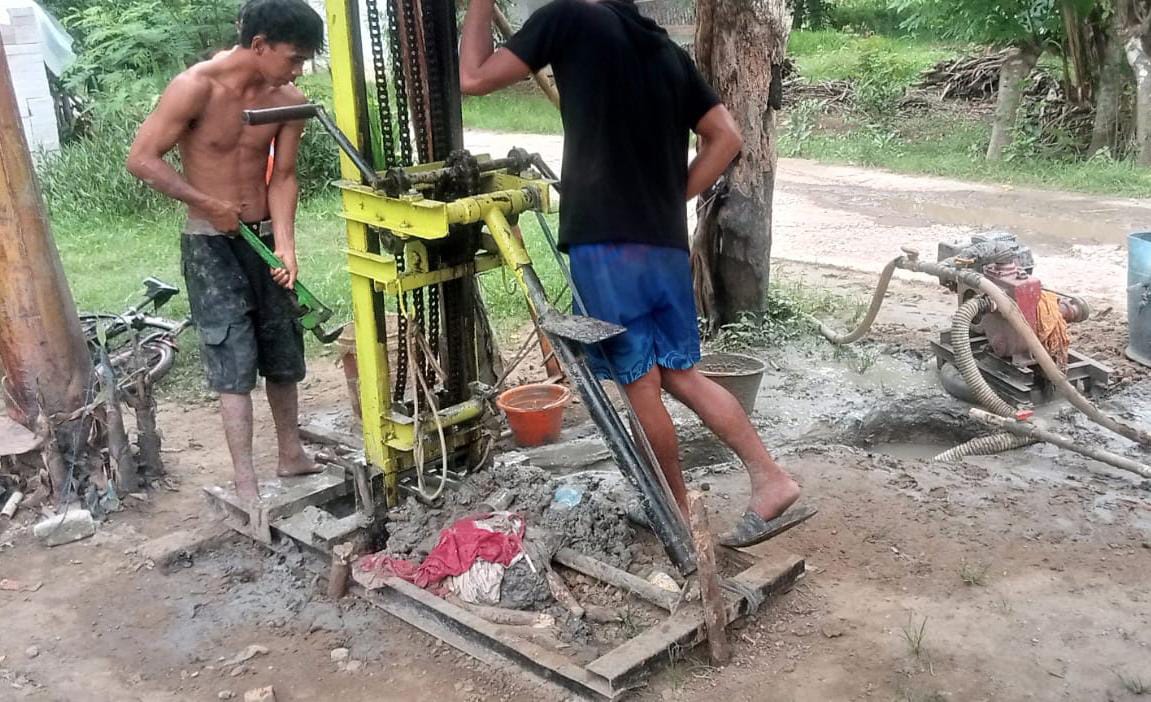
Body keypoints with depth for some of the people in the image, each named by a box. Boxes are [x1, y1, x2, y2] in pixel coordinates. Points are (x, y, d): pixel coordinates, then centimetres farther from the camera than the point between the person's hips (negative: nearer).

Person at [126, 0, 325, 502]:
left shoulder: (289, 101, -4)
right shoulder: (196, 87, -18)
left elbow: (282, 176, -2)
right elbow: (141, 159, -15)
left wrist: (284, 244, -15)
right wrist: (208, 204, -15)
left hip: (264, 237, 5)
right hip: (210, 243, -5)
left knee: (283, 354, 12)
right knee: (234, 361, -8)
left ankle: (292, 456, 29)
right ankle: (246, 484, -4)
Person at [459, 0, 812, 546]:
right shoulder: (668, 51, 17)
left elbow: (473, 78, 2)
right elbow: (726, 137, 14)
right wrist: (673, 198, 14)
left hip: (606, 241, -7)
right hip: (666, 240, 7)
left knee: (642, 384, 5)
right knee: (681, 375, 15)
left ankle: (680, 514, 18)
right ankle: (771, 481, 14)